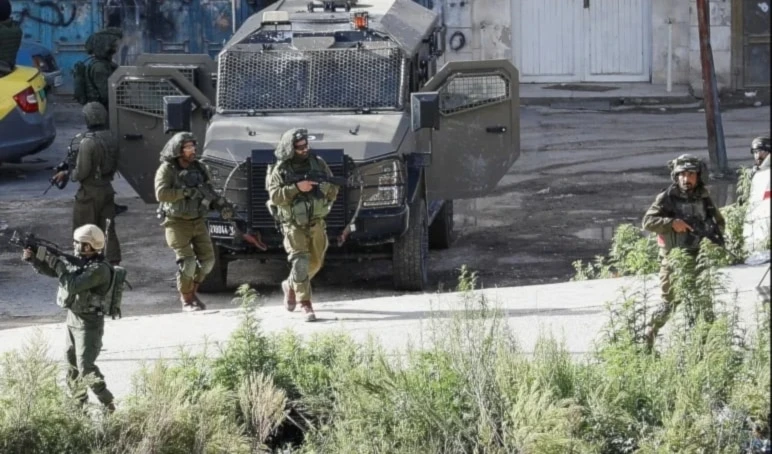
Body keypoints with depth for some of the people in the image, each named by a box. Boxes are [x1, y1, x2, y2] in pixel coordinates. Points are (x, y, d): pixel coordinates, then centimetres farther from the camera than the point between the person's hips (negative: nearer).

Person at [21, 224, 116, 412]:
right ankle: (80, 403, 26)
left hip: (89, 324, -9)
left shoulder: (99, 269, -23)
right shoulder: (77, 261, 3)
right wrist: (34, 258, -7)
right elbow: (49, 270, 10)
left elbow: (72, 286, -30)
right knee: (73, 366, 15)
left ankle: (108, 405, -5)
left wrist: (57, 263, -23)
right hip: (72, 319, 9)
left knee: (86, 367, -12)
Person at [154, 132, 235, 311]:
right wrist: (187, 192, -28)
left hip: (198, 221, 6)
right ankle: (187, 300, 7)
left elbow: (209, 192, 11)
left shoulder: (199, 168, 5)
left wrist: (221, 206, -7)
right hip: (177, 223, -6)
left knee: (207, 258, 2)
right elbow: (161, 193, -25)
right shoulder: (167, 170, -11)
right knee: (187, 261, -12)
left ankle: (192, 291, 25)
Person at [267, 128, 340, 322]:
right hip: (294, 225, -4)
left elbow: (333, 190, 8)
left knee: (315, 262, 14)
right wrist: (296, 188, -27)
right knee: (300, 262, -15)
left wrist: (325, 187, -15)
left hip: (317, 223, 4)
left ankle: (290, 286, 38)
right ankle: (306, 305, -12)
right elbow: (275, 196, -17)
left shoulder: (318, 163, 4)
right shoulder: (280, 170, -6)